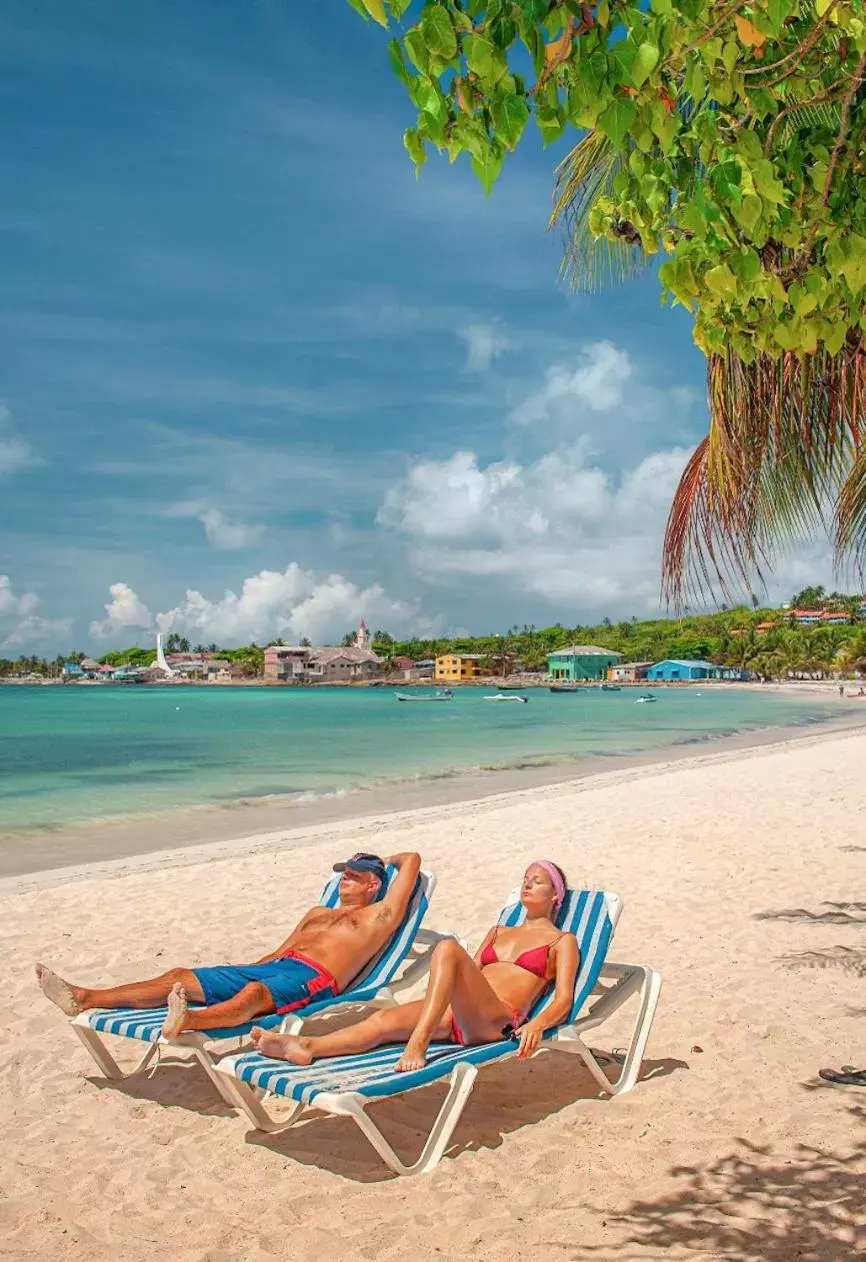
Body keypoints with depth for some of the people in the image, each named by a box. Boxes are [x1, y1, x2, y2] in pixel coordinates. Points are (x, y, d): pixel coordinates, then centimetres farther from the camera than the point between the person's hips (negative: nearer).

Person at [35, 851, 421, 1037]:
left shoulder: (378, 915, 12)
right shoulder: (318, 913, 35)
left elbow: (411, 860, 8)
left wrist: (382, 861, 28)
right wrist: (231, 973, 22)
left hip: (313, 978, -8)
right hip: (271, 966, 8)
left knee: (253, 994, -42)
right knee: (180, 977, -3)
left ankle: (186, 1022, -70)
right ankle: (84, 999, -5)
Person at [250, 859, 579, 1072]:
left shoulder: (562, 940, 15)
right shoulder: (499, 931, 34)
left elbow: (564, 998, 1)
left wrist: (537, 1024, -19)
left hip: (496, 1022, -6)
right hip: (457, 1016, 6)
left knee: (447, 948, -32)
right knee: (384, 1019, -22)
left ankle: (418, 1043, -43)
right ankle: (306, 1047, -39)